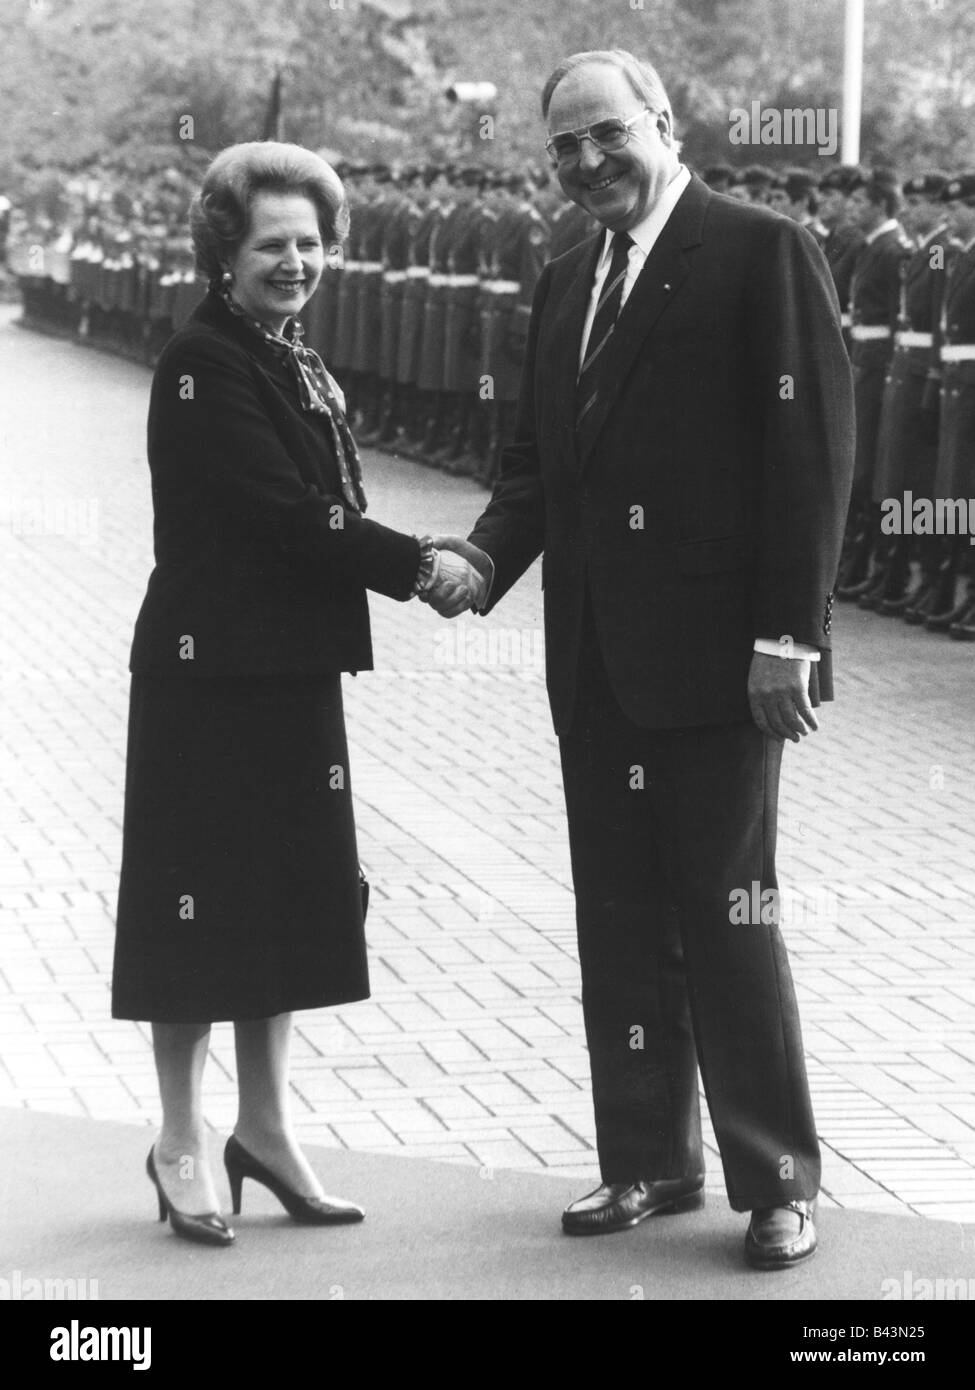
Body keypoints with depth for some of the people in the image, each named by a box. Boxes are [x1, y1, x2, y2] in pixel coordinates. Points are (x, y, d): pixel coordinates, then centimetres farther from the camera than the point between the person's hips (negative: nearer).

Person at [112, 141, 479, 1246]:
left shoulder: (296, 365, 14)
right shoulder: (202, 365, -13)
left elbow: (325, 510, 13)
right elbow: (281, 511, -20)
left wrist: (411, 566, -2)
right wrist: (416, 566, -16)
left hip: (296, 666, 9)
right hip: (211, 667, -9)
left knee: (292, 895, 13)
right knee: (203, 895, 0)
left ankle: (265, 1126, 24)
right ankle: (182, 1142, 10)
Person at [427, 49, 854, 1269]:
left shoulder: (763, 254, -6)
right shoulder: (565, 286, 16)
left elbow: (810, 452, -10)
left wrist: (785, 636, -15)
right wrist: (484, 558, -3)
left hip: (713, 660, -7)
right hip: (596, 664, 7)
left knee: (727, 922, -2)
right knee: (620, 926, 11)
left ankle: (778, 1180, 9)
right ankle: (648, 1161, 22)